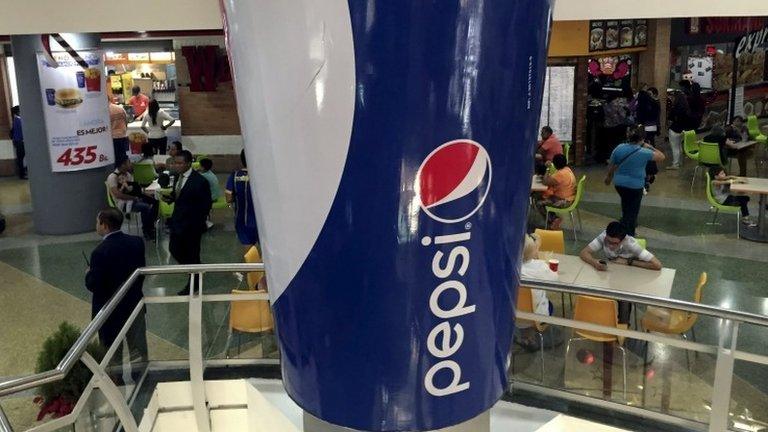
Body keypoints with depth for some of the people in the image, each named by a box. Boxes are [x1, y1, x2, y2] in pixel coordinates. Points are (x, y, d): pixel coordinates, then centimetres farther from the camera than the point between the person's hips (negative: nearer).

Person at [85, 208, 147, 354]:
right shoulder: (137, 242, -6)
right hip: (135, 303, 5)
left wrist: (88, 274, 1)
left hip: (111, 310, -5)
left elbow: (93, 286, -19)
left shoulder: (100, 252, -23)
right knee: (139, 351, 18)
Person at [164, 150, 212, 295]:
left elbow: (206, 205, -14)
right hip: (177, 221, 7)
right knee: (174, 250, 14)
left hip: (192, 224, -7)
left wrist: (199, 223, -13)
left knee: (192, 254, 7)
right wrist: (169, 198, -6)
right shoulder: (177, 176, 1)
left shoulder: (200, 181, -21)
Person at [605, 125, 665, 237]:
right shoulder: (644, 152, -19)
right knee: (632, 212, 9)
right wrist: (650, 147, 2)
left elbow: (611, 165, 4)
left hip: (619, 183, 4)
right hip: (635, 186, -4)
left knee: (626, 206, 30)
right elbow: (661, 157, -8)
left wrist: (609, 177, 21)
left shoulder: (620, 148, -7)